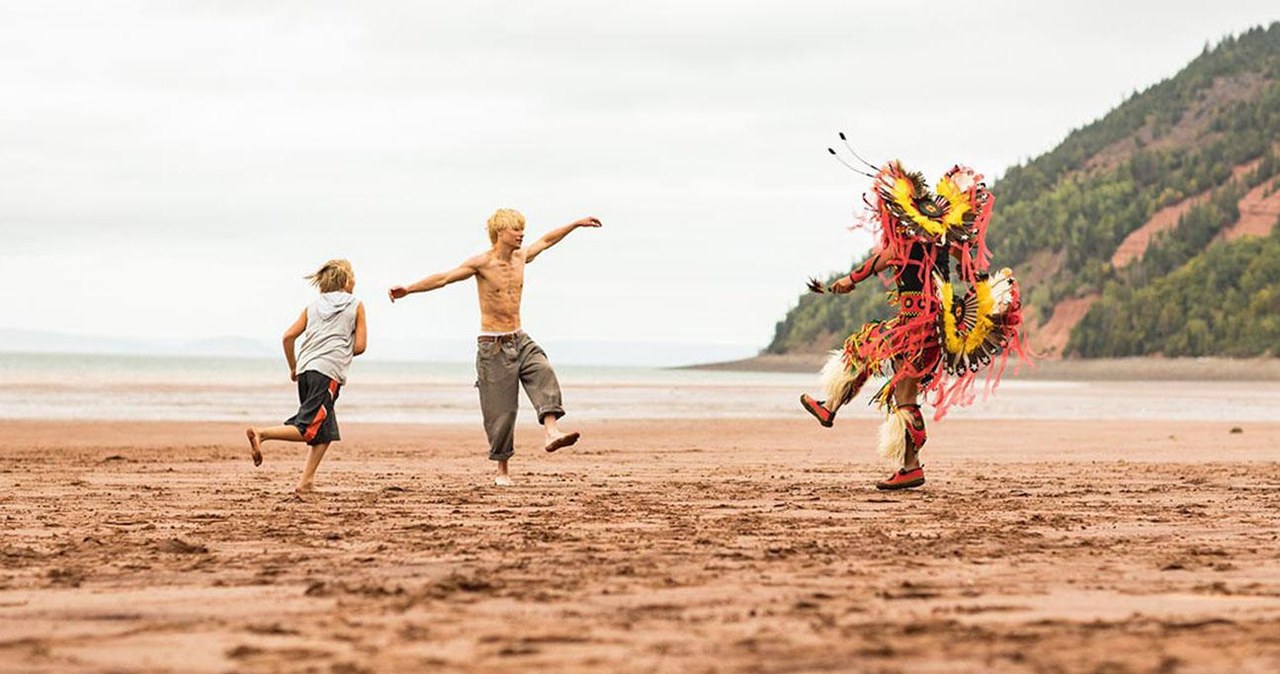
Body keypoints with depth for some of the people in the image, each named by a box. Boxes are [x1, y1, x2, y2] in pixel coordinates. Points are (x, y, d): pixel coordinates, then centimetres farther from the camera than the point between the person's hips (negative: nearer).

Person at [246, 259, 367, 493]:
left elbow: (288, 336, 10)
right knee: (308, 430, -11)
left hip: (305, 369, 6)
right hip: (329, 372, -6)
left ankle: (307, 480, 7)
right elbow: (360, 346, 3)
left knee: (326, 431, 17)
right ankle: (261, 434, -31)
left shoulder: (313, 306, 19)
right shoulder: (356, 305, 8)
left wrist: (293, 367, 21)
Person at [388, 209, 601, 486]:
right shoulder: (482, 263, -12)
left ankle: (552, 432, -35)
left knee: (544, 374, -23)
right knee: (501, 409, -3)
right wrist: (409, 289, -30)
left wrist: (577, 224, 33)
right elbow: (444, 278, -19)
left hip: (519, 340, 6)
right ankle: (502, 470, 9)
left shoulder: (521, 257, 8)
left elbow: (546, 240, 25)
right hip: (493, 346, -6)